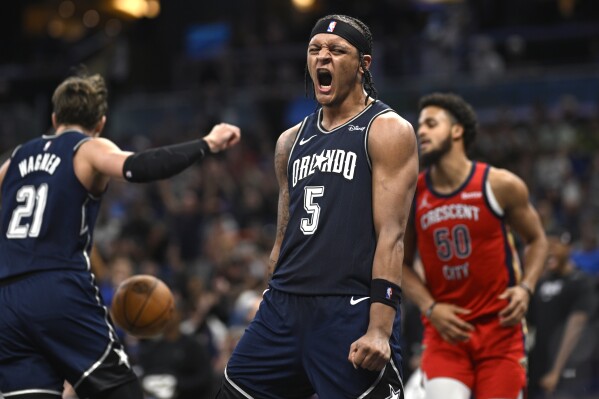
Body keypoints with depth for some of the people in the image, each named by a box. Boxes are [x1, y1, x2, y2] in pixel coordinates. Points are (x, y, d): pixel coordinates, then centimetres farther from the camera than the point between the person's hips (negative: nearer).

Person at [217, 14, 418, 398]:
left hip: (351, 313, -7)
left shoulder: (387, 131, -3)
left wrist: (380, 328, -21)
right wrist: (270, 313, 19)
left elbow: (391, 234, -12)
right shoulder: (292, 140, 17)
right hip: (284, 307, 7)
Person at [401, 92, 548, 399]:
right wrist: (429, 307, -8)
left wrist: (525, 288, -10)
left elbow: (536, 240, 7)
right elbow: (400, 264, 8)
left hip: (499, 327, -1)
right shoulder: (410, 194, -1)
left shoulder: (501, 185, -6)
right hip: (445, 328, 1)